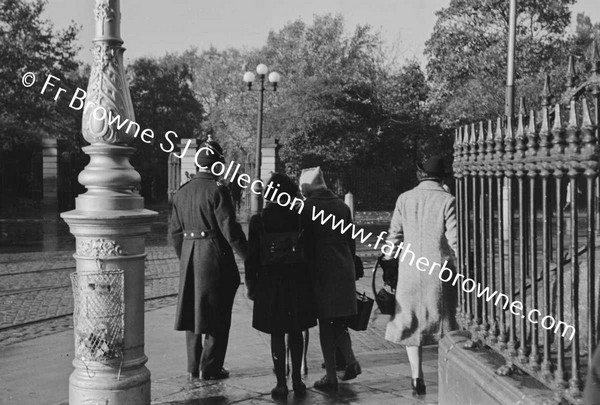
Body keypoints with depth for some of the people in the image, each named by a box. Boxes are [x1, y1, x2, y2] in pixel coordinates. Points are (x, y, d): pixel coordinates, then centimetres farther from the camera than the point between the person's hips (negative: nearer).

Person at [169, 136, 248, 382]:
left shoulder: (181, 192, 8)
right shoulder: (217, 191, -13)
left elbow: (175, 232, 11)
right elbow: (230, 230, -16)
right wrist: (249, 257, -8)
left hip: (189, 258, 6)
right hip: (215, 258, -6)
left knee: (193, 313, 15)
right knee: (217, 316, 5)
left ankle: (193, 368, 20)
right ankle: (210, 368, 10)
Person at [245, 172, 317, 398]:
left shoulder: (258, 221, -7)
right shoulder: (299, 218, -6)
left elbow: (252, 257, -4)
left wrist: (250, 284, 6)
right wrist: (310, 282, 11)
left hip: (270, 285, -1)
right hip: (298, 284, 1)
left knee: (277, 335, 7)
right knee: (296, 333, 14)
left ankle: (281, 384, 9)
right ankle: (297, 381, 19)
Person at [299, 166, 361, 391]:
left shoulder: (306, 207, -8)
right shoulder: (342, 206, 7)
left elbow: (302, 241, -9)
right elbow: (351, 242, 11)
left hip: (320, 272, -5)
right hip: (344, 271, 5)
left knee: (326, 324, 2)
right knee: (339, 321, 19)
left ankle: (331, 377, 6)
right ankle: (350, 361, 5)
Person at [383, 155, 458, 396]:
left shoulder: (404, 199, 1)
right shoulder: (447, 200, -6)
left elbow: (394, 235, 3)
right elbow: (454, 240, -8)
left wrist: (388, 260, 15)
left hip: (409, 270, 2)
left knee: (410, 322, 11)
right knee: (442, 321, 11)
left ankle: (417, 377, 6)